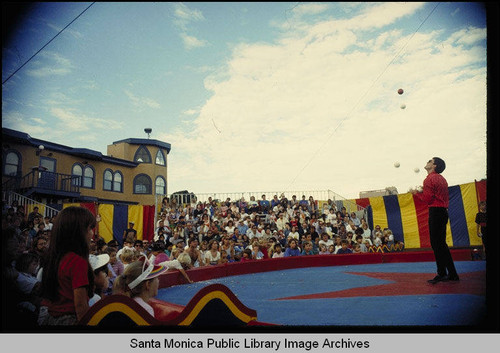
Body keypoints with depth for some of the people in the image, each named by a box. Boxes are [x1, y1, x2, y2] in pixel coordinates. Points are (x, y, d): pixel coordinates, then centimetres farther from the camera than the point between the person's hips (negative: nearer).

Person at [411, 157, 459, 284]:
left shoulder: (430, 178, -10)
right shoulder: (441, 178, 18)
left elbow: (427, 199, -15)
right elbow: (446, 197, 19)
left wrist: (417, 193, 2)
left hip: (435, 211, -10)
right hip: (443, 211, 10)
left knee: (436, 244, -6)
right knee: (441, 244, 14)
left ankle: (442, 274, -3)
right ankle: (452, 274, 18)